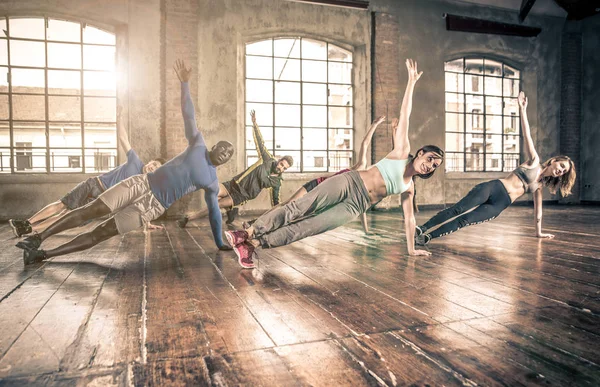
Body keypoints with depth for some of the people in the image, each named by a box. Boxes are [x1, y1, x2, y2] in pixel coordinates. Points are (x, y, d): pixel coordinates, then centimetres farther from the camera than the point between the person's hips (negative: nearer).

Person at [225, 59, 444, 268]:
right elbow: (404, 114, 6)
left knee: (309, 227, -14)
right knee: (299, 208, -19)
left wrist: (411, 249, 25)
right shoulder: (402, 151, 8)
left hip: (356, 206, 3)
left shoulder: (409, 188, 20)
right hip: (348, 182, -3)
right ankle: (247, 233, -18)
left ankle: (252, 244, -18)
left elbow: (409, 217, 25)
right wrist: (411, 83, 3)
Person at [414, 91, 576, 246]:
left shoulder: (541, 184, 22)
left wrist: (538, 232, 30)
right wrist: (522, 110, -12)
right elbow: (527, 135, -1)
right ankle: (422, 228, -24)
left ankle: (428, 235, -22)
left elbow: (538, 207, 29)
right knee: (458, 209, -22)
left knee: (465, 220, -18)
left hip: (499, 205, 4)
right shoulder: (535, 160, 9)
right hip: (492, 188, -3)